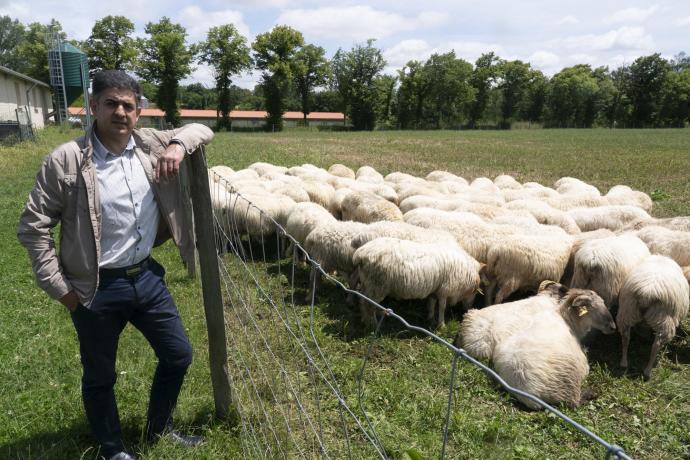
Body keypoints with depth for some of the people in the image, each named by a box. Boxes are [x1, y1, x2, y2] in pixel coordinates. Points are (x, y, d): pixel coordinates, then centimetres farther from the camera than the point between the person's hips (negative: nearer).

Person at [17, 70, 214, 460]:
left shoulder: (150, 144, -2)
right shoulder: (65, 161, -14)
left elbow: (202, 130, 9)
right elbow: (33, 227, -8)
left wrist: (178, 145, -13)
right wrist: (59, 286, -8)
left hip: (147, 276, 5)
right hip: (98, 289, -4)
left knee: (179, 355, 16)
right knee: (100, 377, 15)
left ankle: (160, 428, 43)